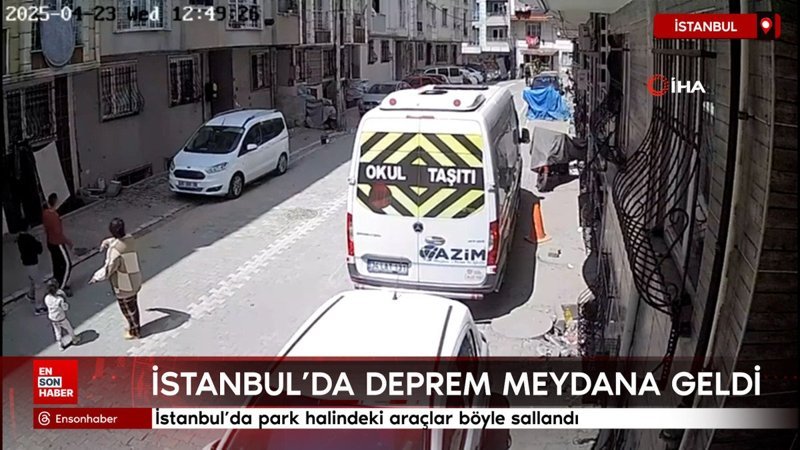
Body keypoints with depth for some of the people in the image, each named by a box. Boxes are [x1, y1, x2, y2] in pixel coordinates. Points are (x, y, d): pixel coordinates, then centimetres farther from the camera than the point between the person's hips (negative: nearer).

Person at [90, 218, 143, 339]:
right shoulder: (130, 239, -9)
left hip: (124, 287, -7)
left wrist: (96, 277, -9)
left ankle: (135, 332, 34)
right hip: (135, 281, 7)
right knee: (133, 306, 27)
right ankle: (134, 326, 46)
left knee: (128, 310, 16)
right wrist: (107, 242, 7)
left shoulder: (115, 250, -33)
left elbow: (108, 270, -24)